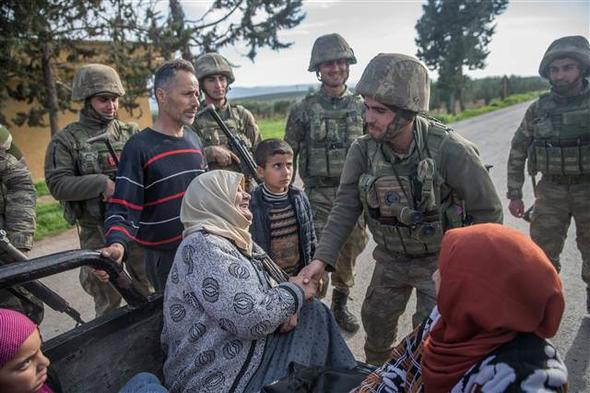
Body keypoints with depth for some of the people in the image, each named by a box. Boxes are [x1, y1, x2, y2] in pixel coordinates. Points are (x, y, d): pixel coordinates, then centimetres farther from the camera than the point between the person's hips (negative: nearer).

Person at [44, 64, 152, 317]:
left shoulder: (130, 133, 6)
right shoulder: (66, 141, -2)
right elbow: (57, 184, -11)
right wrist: (102, 183, -20)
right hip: (97, 232, -2)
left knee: (149, 290, 15)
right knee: (108, 299, 10)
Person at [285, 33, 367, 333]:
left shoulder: (361, 106, 5)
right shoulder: (303, 110, 1)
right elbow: (287, 155, 4)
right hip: (318, 194, -2)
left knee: (350, 250, 10)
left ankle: (340, 304, 31)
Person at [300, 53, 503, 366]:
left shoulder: (450, 150, -28)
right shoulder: (363, 150, -17)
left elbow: (488, 212, -16)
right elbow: (346, 208, -14)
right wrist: (321, 258, -25)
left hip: (440, 260, -4)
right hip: (391, 258, 4)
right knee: (376, 323, 19)